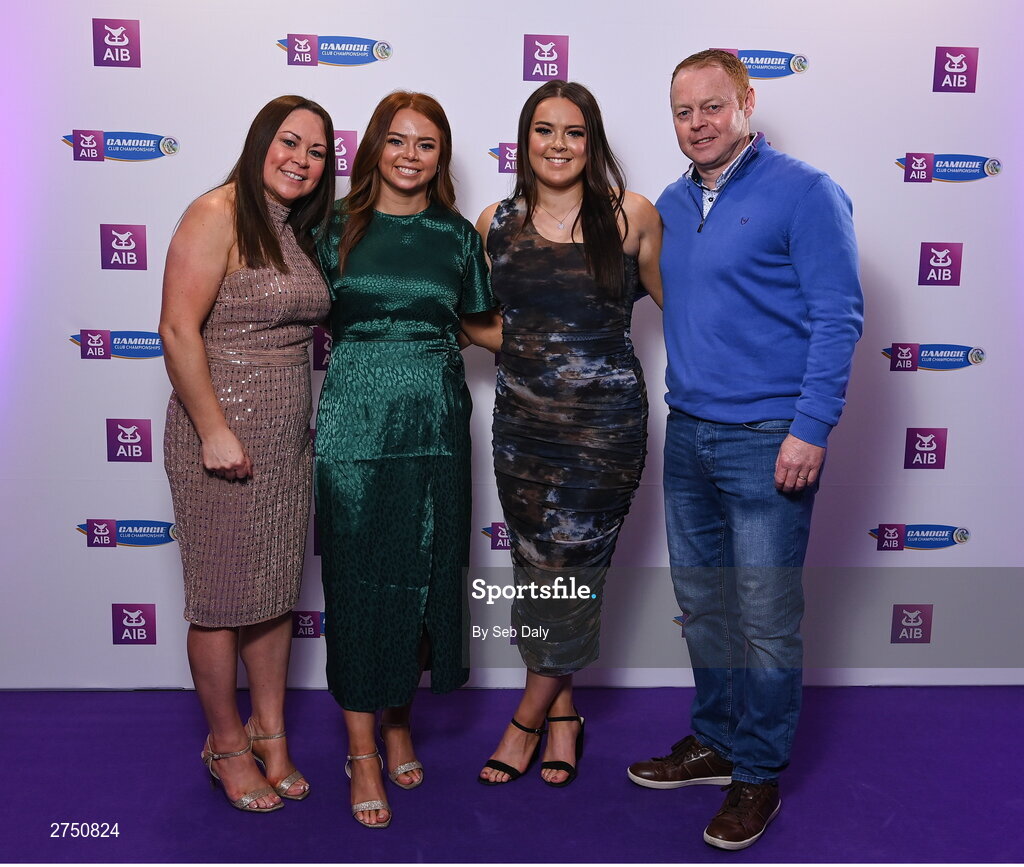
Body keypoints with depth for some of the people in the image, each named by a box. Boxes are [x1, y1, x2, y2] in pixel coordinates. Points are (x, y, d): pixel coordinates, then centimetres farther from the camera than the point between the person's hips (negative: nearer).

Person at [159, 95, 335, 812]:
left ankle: (271, 733, 30)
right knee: (223, 598, 5)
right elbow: (179, 331, -17)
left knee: (278, 590, 14)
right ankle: (228, 743, 24)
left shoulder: (298, 231, 13)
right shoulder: (217, 216, -10)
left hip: (290, 436, 8)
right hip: (223, 434, -7)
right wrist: (215, 430, -19)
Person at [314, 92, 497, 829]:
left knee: (423, 574, 8)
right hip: (354, 420, -2)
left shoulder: (457, 235, 8)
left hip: (434, 422, 2)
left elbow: (479, 324, 17)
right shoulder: (339, 227, 4)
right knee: (359, 579, 2)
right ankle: (363, 753, 16)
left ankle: (399, 721, 30)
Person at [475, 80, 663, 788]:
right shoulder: (497, 223, 8)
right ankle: (562, 714, 28)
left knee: (571, 566, -2)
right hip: (522, 418, 3)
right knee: (535, 567, 8)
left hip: (606, 418, -3)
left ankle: (531, 715, 20)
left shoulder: (631, 215, -1)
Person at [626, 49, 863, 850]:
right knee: (702, 601, 16)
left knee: (765, 615, 2)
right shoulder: (672, 204, 12)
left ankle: (760, 774, 19)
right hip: (688, 432, 7)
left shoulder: (803, 193, -7)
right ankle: (716, 740, 34)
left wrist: (811, 429, -17)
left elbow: (837, 317, -11)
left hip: (766, 439, -6)